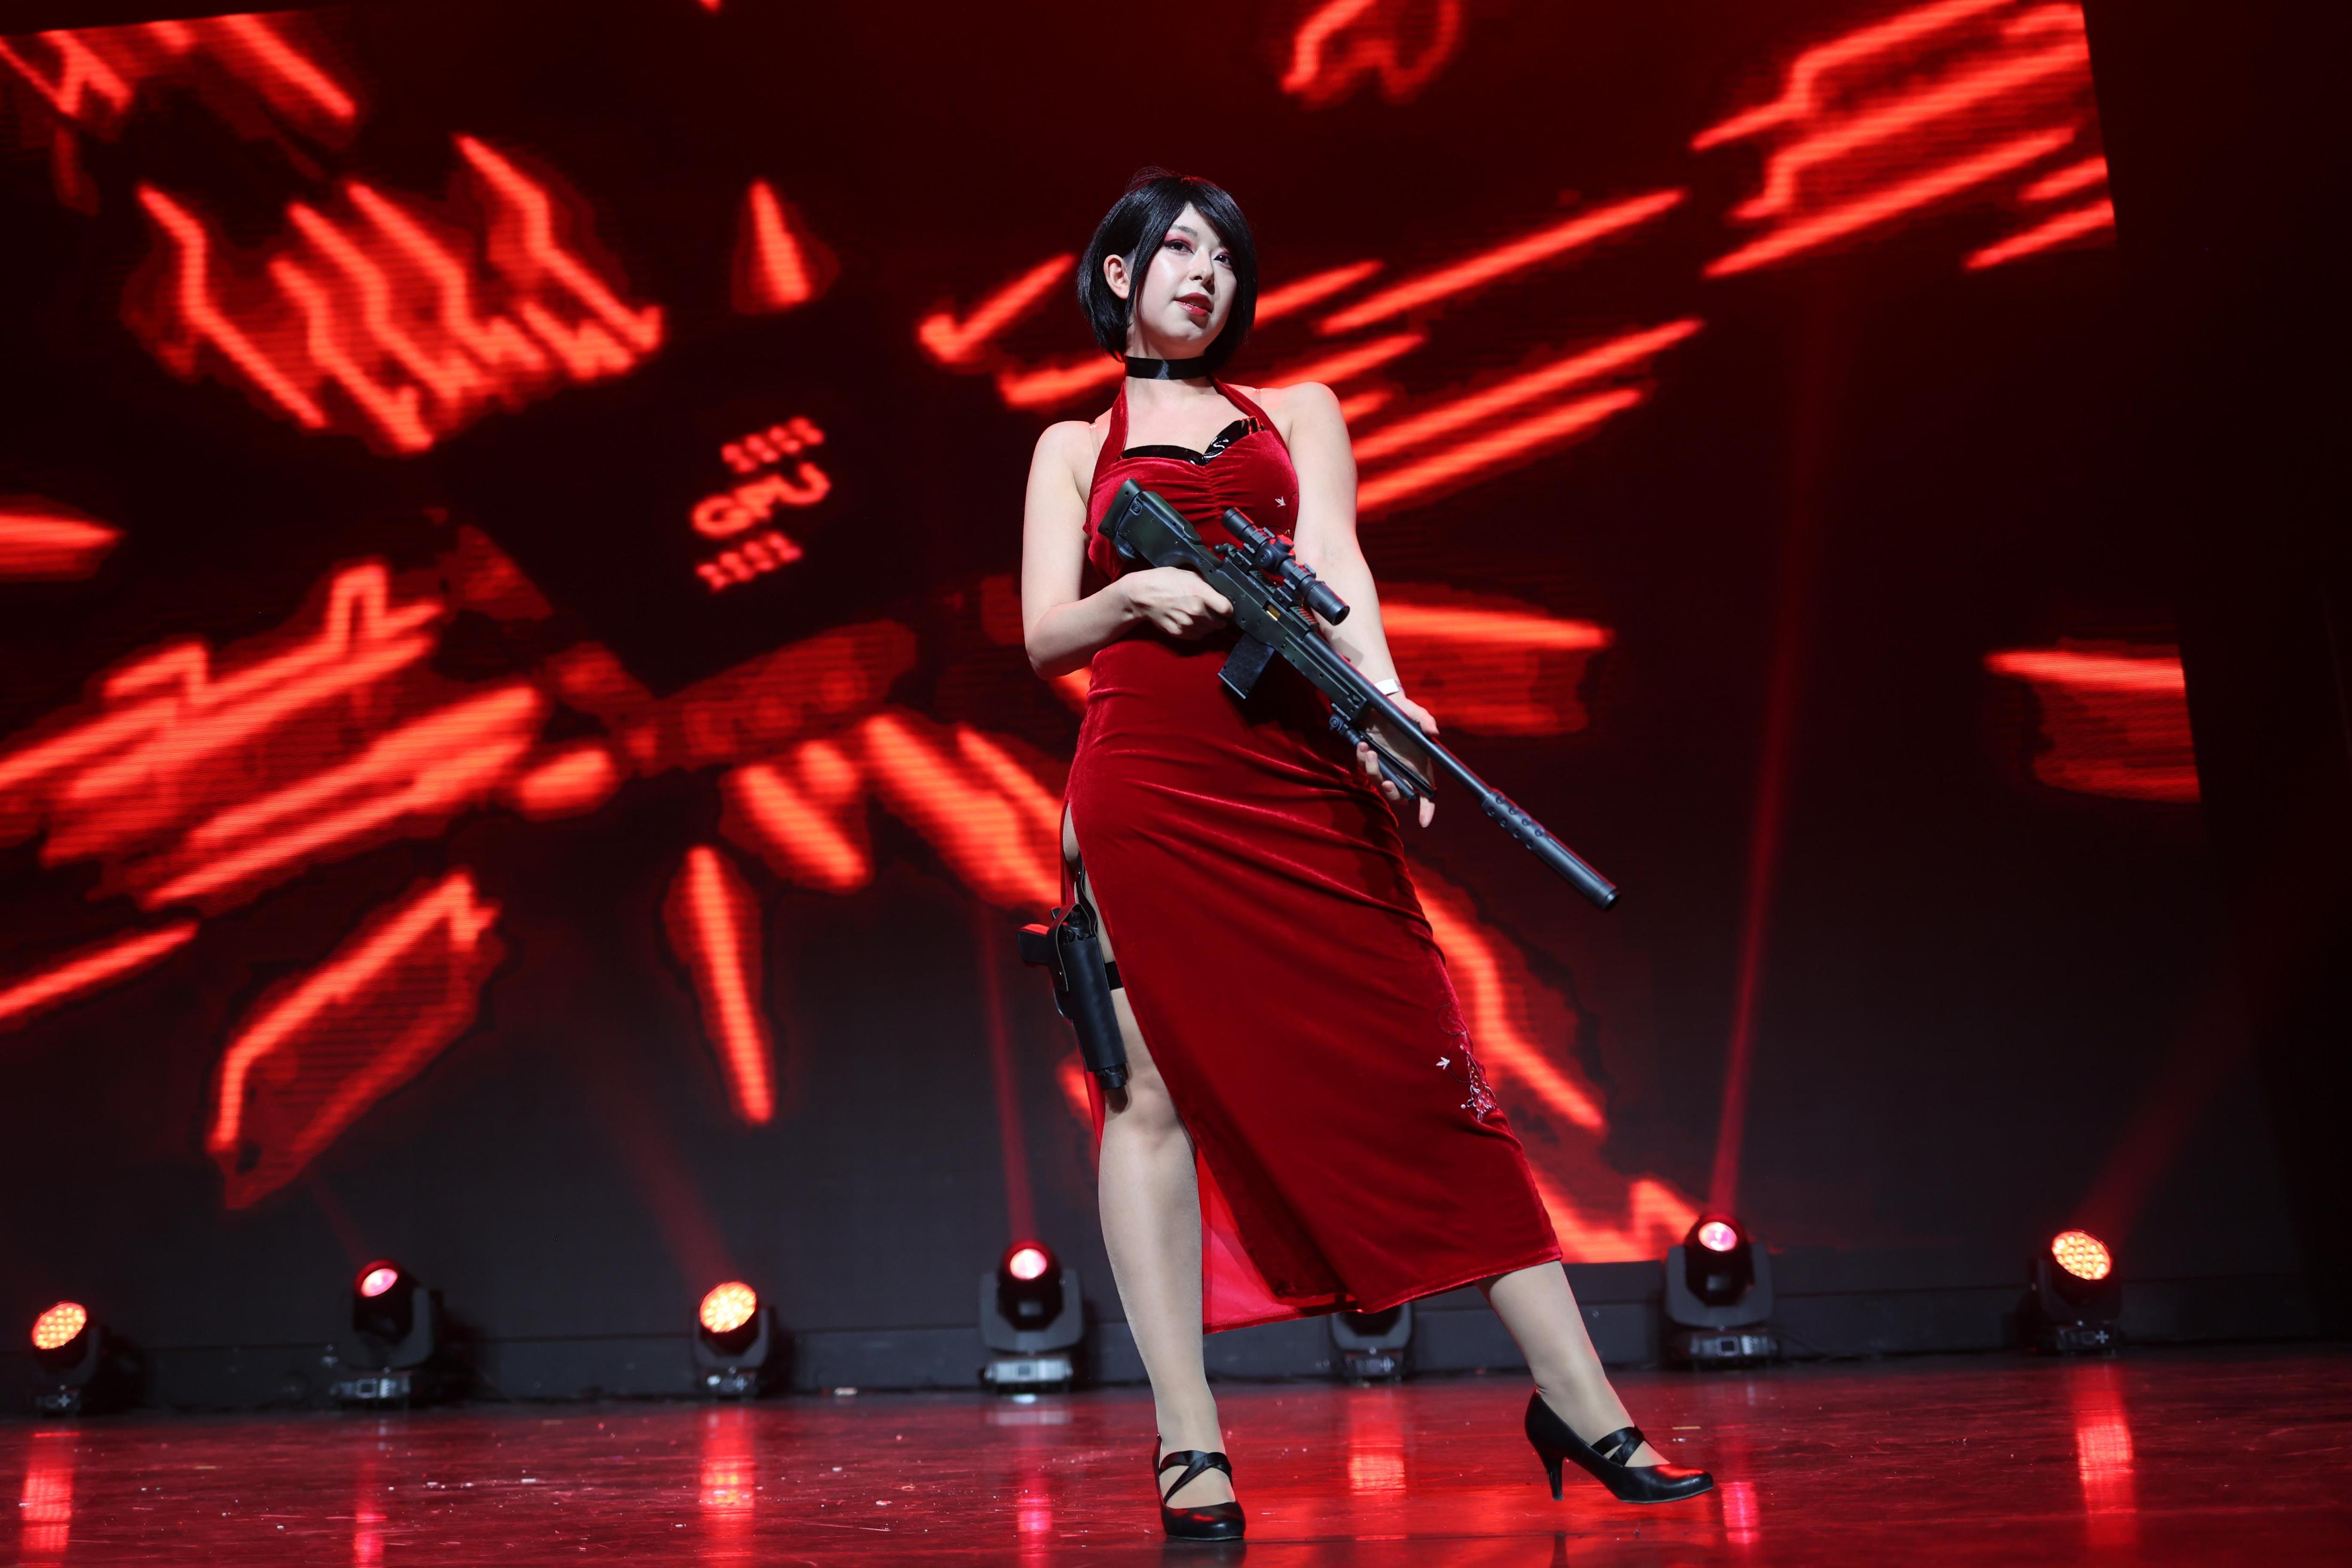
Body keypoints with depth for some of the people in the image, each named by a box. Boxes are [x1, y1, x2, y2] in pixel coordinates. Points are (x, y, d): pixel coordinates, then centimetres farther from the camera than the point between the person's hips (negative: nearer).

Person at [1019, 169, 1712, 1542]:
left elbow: (1335, 567, 1)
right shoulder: (1075, 447, 19)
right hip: (1146, 780, 0)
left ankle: (1581, 1404, 2)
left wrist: (1384, 700, -18)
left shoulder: (1298, 414, 20)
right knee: (1162, 1081, -5)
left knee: (1423, 1060, -4)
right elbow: (1046, 635, 9)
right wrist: (1139, 595, -12)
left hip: (1296, 772, 1)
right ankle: (1191, 1444, 1)